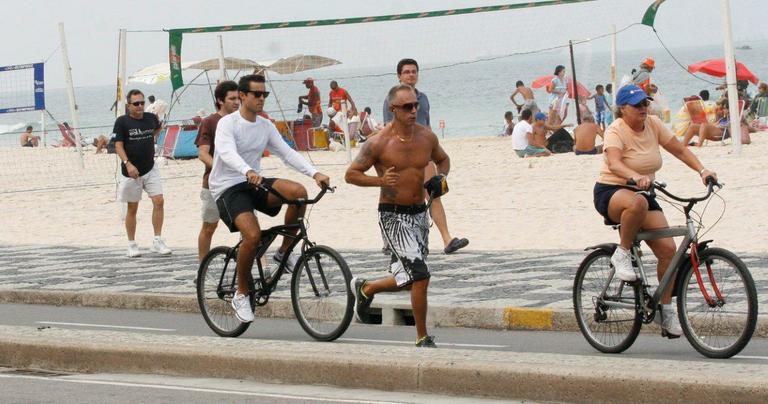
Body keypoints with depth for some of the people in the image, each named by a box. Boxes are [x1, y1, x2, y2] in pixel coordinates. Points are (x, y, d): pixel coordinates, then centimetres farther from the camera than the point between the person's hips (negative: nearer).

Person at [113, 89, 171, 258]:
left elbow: (158, 128, 29)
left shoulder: (151, 118, 4)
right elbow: (118, 145, -13)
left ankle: (157, 242, -4)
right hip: (131, 172, -3)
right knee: (132, 208, 5)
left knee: (159, 201, -10)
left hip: (150, 169, 3)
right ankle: (132, 245, 16)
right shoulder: (122, 122, -8)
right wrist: (127, 163, -25)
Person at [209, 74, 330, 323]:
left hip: (254, 184, 6)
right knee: (253, 235, -29)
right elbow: (227, 153, -28)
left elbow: (287, 153, 4)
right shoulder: (227, 124, -9)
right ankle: (241, 294, -8)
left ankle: (284, 252, -2)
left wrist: (315, 173, -12)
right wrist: (248, 172, -48)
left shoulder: (266, 126, 10)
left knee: (298, 192, -22)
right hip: (228, 188, -6)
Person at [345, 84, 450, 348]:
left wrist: (440, 178, 0)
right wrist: (380, 181, -22)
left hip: (419, 214, 6)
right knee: (420, 274, -17)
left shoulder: (426, 136, 2)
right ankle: (422, 338, -4)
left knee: (407, 280, 15)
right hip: (393, 216, -6)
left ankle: (365, 289, 44)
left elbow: (443, 160, 22)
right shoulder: (379, 143, -13)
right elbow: (351, 174, -6)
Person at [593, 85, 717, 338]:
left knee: (668, 248, -10)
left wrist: (702, 170, -10)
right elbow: (613, 164, -33)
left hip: (642, 193, 6)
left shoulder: (653, 124, 2)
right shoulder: (616, 130, -16)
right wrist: (636, 177, -52)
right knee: (637, 202, -43)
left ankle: (666, 311, 1)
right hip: (611, 192, -6)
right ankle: (622, 255, -20)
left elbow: (680, 150, 6)